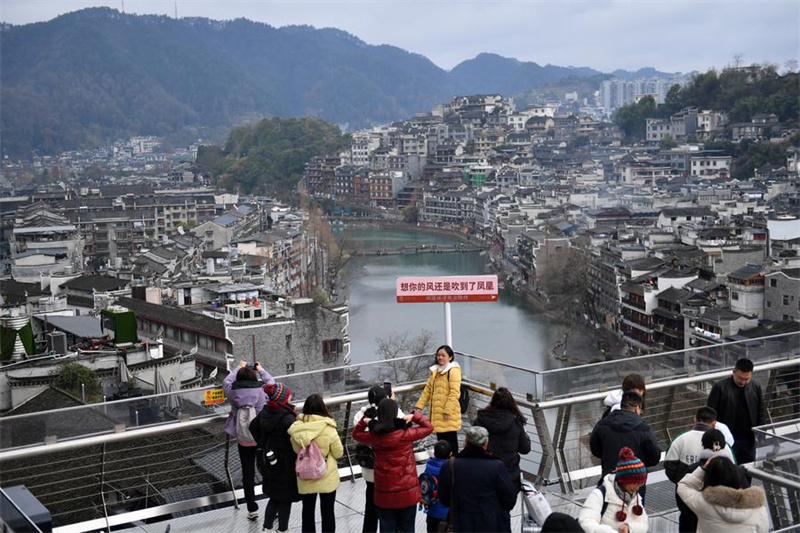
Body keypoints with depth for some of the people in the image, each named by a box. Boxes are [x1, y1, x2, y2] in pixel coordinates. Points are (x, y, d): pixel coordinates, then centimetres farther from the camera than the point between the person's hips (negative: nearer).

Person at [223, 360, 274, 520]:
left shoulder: (233, 393, -14)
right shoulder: (262, 391, -16)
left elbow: (226, 382, 9)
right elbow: (271, 381, 6)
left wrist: (239, 368, 23)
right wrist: (261, 369, 23)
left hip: (243, 441, 1)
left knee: (247, 473, 13)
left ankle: (252, 509, 21)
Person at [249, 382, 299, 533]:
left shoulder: (265, 412, -3)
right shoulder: (288, 419, -27)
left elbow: (253, 428, 13)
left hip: (270, 463, 7)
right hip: (286, 466, -7)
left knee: (274, 496, 23)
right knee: (285, 499, 11)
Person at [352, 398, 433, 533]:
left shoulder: (373, 436, -7)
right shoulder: (405, 434, -16)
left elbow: (356, 434, 15)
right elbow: (429, 427, -2)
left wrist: (364, 421, 5)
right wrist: (415, 416, -4)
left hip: (384, 493, 2)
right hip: (407, 491, -2)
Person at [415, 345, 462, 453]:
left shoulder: (453, 371, -7)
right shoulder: (435, 371, 18)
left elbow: (454, 393, -15)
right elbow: (428, 390, 19)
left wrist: (447, 411, -20)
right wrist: (419, 406, 10)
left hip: (448, 414, -8)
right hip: (437, 413, 8)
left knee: (451, 441, -3)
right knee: (441, 440, 11)